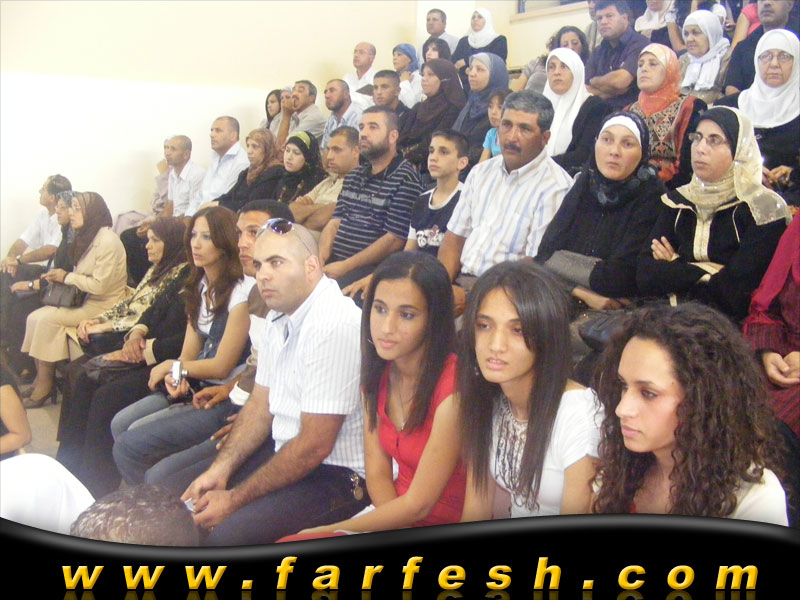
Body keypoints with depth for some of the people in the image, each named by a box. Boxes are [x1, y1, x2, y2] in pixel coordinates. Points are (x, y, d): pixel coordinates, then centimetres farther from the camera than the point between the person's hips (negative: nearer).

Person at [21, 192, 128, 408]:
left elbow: (100, 285, -22)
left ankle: (44, 386, -7)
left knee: (47, 319, -20)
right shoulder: (86, 238, 14)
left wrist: (66, 277, -11)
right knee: (34, 317, -8)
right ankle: (40, 380, -4)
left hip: (103, 306, -9)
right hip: (84, 300, 9)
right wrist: (56, 277, -1)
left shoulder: (108, 241, -17)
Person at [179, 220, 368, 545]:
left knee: (224, 535, -26)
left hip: (337, 473, -9)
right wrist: (220, 468, -2)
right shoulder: (279, 317, 5)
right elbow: (260, 406, 12)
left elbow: (314, 446, -23)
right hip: (283, 449, 9)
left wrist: (234, 500, -15)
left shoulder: (334, 327, -25)